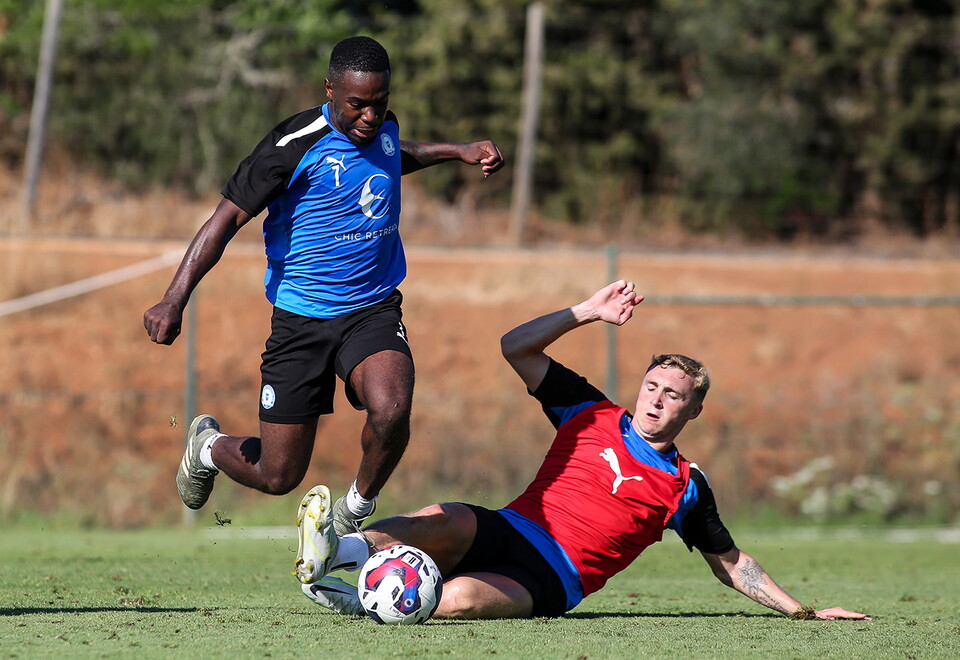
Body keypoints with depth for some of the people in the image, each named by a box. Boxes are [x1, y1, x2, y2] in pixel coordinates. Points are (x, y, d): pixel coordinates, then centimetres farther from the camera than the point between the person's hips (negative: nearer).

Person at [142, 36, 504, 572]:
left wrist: (458, 151, 24)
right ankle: (208, 446, 37)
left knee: (391, 410, -29)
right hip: (301, 320, -3)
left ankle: (355, 510, 1)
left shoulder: (383, 129, 3)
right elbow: (229, 216, -14)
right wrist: (175, 299, -20)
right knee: (278, 476, 1)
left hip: (373, 310, 4)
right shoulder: (296, 145, -16)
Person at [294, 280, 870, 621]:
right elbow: (518, 347, 14)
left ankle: (364, 598, -33)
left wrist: (801, 609, 15)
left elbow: (731, 562, 20)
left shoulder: (687, 488, 11)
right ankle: (340, 550, -51)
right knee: (452, 520, -38)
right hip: (507, 532, 2)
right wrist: (587, 313, 7)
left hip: (549, 583, -2)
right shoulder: (593, 416, 16)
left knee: (462, 599, -39)